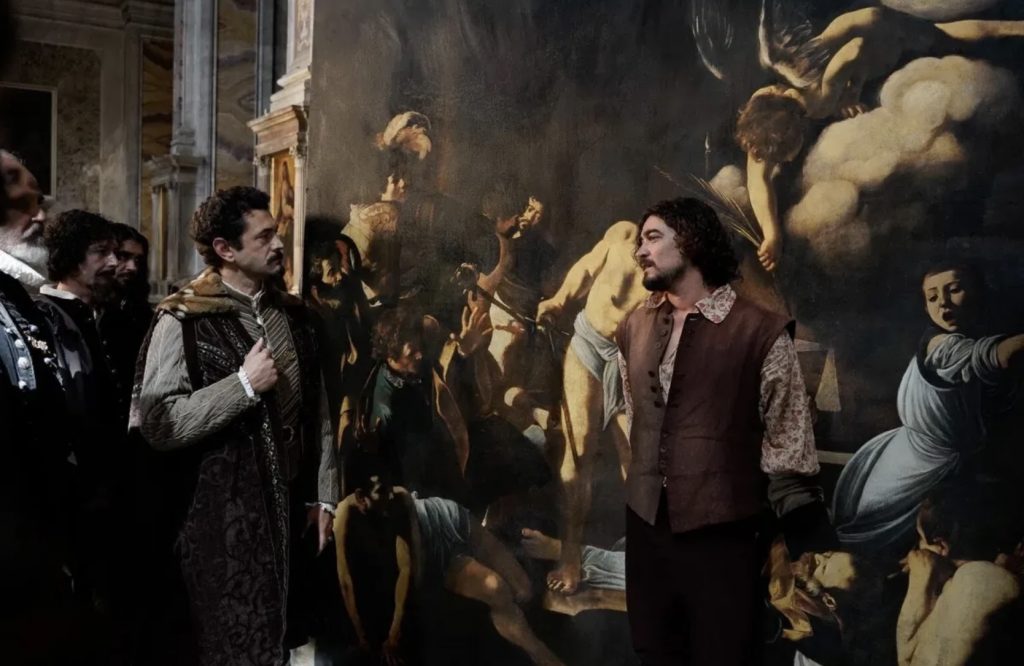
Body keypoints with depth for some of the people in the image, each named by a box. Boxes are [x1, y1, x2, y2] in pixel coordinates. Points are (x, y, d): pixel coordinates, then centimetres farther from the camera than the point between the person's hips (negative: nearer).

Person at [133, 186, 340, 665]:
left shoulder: (292, 314, 9)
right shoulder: (184, 320, -11)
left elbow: (318, 412, 11)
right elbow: (157, 426, -21)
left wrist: (324, 495, 7)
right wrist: (243, 384, -20)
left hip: (288, 508, 6)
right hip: (221, 514, -5)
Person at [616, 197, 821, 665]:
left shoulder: (760, 331, -11)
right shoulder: (634, 329, 9)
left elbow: (790, 449, -7)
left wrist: (726, 484, 1)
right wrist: (649, 477, 11)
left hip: (720, 534, -5)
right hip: (645, 526, 6)